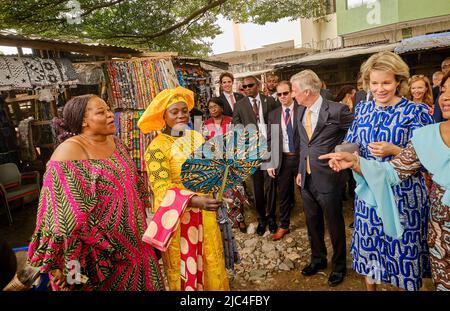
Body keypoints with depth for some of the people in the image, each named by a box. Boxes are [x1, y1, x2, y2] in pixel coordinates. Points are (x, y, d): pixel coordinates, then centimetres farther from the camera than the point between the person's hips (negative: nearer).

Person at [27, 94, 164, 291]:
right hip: (100, 251, -7)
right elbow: (62, 211, -22)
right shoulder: (70, 151, -19)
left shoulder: (114, 142, 4)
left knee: (136, 280, 21)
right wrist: (63, 263, -21)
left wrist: (140, 222, 20)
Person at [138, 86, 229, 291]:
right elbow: (162, 187, -23)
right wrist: (194, 200, -36)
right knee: (184, 268, 11)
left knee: (210, 262, 16)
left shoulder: (196, 137, 2)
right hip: (176, 217, -4)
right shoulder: (156, 147, -15)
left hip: (204, 214, 5)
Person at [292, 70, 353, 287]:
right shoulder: (302, 111, 6)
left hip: (328, 178, -6)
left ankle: (339, 266, 34)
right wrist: (300, 170, 14)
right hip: (307, 179, 6)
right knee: (312, 223, 20)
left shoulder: (336, 110, -16)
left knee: (335, 225, 12)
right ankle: (318, 259, 42)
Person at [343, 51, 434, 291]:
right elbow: (351, 143, 7)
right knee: (368, 245, 17)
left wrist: (394, 151, -26)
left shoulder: (416, 112, -8)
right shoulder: (362, 109, 5)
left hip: (403, 195, -4)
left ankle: (407, 283, 35)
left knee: (402, 249, 9)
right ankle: (370, 287, 40)